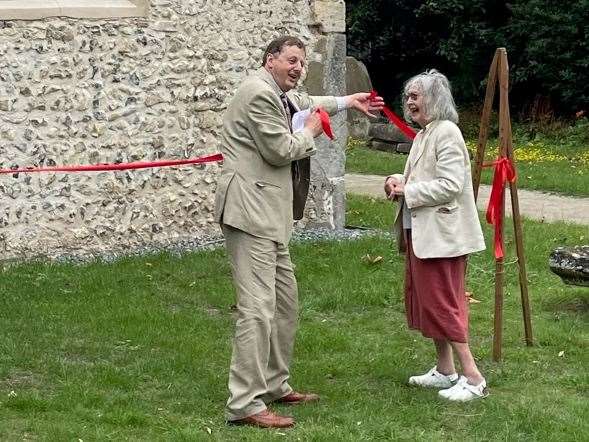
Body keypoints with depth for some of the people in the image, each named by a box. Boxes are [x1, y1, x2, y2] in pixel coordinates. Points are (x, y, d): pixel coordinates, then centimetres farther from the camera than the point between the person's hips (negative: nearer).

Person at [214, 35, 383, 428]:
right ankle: (245, 404, -15)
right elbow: (280, 151, -17)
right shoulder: (259, 93, -14)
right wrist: (310, 132, 0)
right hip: (251, 212, -11)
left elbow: (304, 102, 43)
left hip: (270, 215, 11)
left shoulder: (281, 94, 19)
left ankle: (274, 385, 27)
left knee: (285, 301, 17)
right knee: (258, 307, -15)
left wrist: (349, 101, 45)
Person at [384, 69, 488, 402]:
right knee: (424, 300, 15)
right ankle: (445, 371, 25)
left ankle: (474, 379, -4)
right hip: (420, 233, 10)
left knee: (442, 303, -8)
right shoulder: (423, 135, 14)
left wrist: (408, 191, -18)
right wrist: (401, 181, 4)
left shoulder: (447, 132, -16)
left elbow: (450, 185, -23)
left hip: (441, 234, -10)